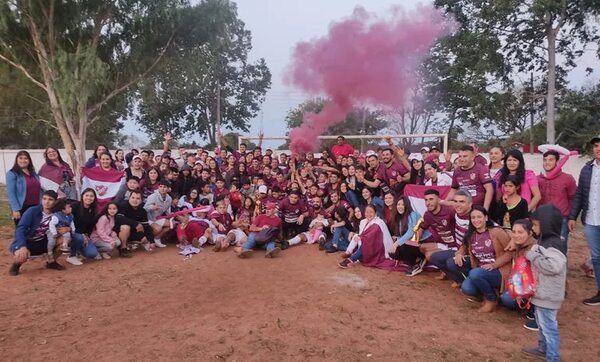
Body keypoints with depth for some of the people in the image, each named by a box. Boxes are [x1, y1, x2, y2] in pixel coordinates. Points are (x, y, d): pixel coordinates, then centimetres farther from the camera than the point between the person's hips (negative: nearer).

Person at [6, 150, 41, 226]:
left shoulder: (33, 172, 12)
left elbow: (39, 189, 15)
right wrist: (15, 209, -18)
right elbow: (10, 193, -12)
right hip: (21, 208, -6)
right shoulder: (12, 174, -6)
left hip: (35, 207, 6)